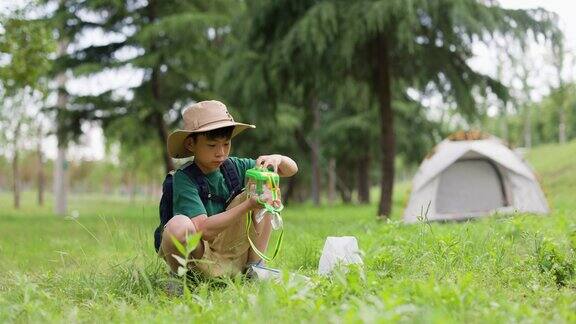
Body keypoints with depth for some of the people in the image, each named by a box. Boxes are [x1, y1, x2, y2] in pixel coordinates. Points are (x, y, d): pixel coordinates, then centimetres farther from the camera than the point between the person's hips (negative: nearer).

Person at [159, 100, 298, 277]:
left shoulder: (233, 167, 0)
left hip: (232, 257, 6)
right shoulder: (183, 178, -17)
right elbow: (204, 230, -28)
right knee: (178, 225, -40)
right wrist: (248, 205, -32)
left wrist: (277, 159, -16)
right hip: (197, 258, -5)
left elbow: (291, 169, 7)